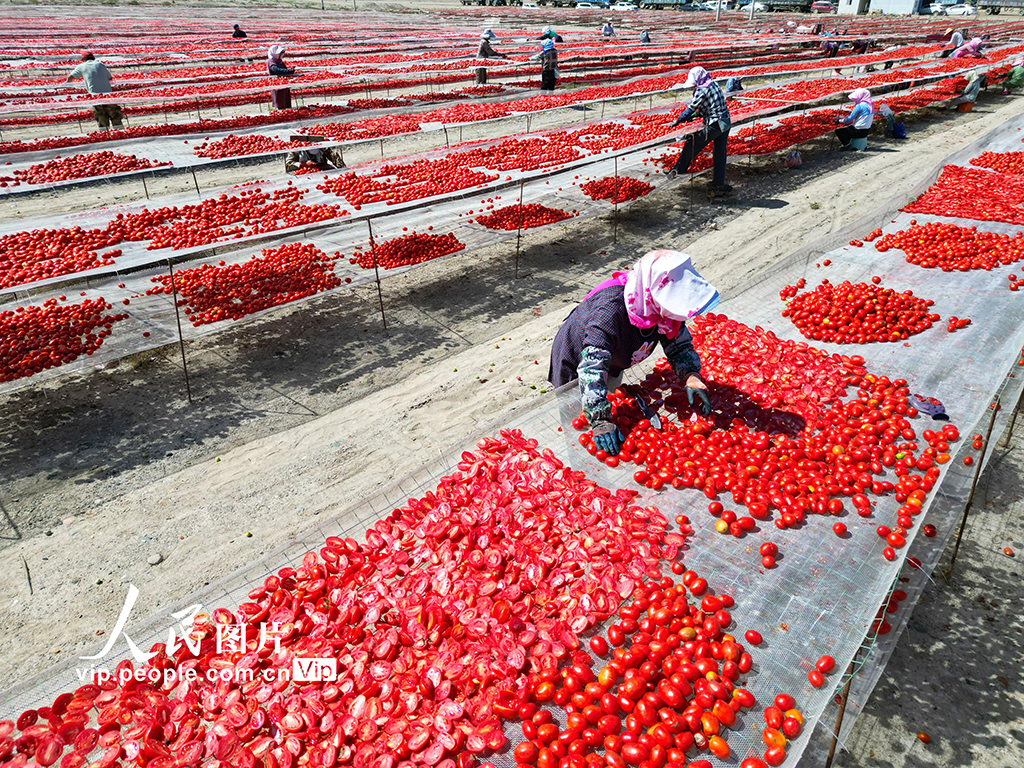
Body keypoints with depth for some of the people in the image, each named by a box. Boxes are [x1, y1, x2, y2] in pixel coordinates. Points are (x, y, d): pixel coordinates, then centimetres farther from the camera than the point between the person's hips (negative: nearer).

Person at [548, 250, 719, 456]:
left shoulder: (663, 307, -25)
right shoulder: (613, 309, -46)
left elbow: (680, 344, -10)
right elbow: (591, 369, -49)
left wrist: (692, 377, -29)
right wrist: (600, 422, -53)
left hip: (613, 364, 6)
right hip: (574, 363, -6)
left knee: (610, 402, 24)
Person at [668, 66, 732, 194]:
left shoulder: (702, 89, -14)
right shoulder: (714, 84, 13)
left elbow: (692, 107, -15)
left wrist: (677, 121, -9)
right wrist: (696, 114, 20)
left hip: (714, 124, -9)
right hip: (726, 122, 9)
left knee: (692, 144, 6)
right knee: (720, 153, 12)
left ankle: (679, 169, 17)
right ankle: (718, 183, 17)